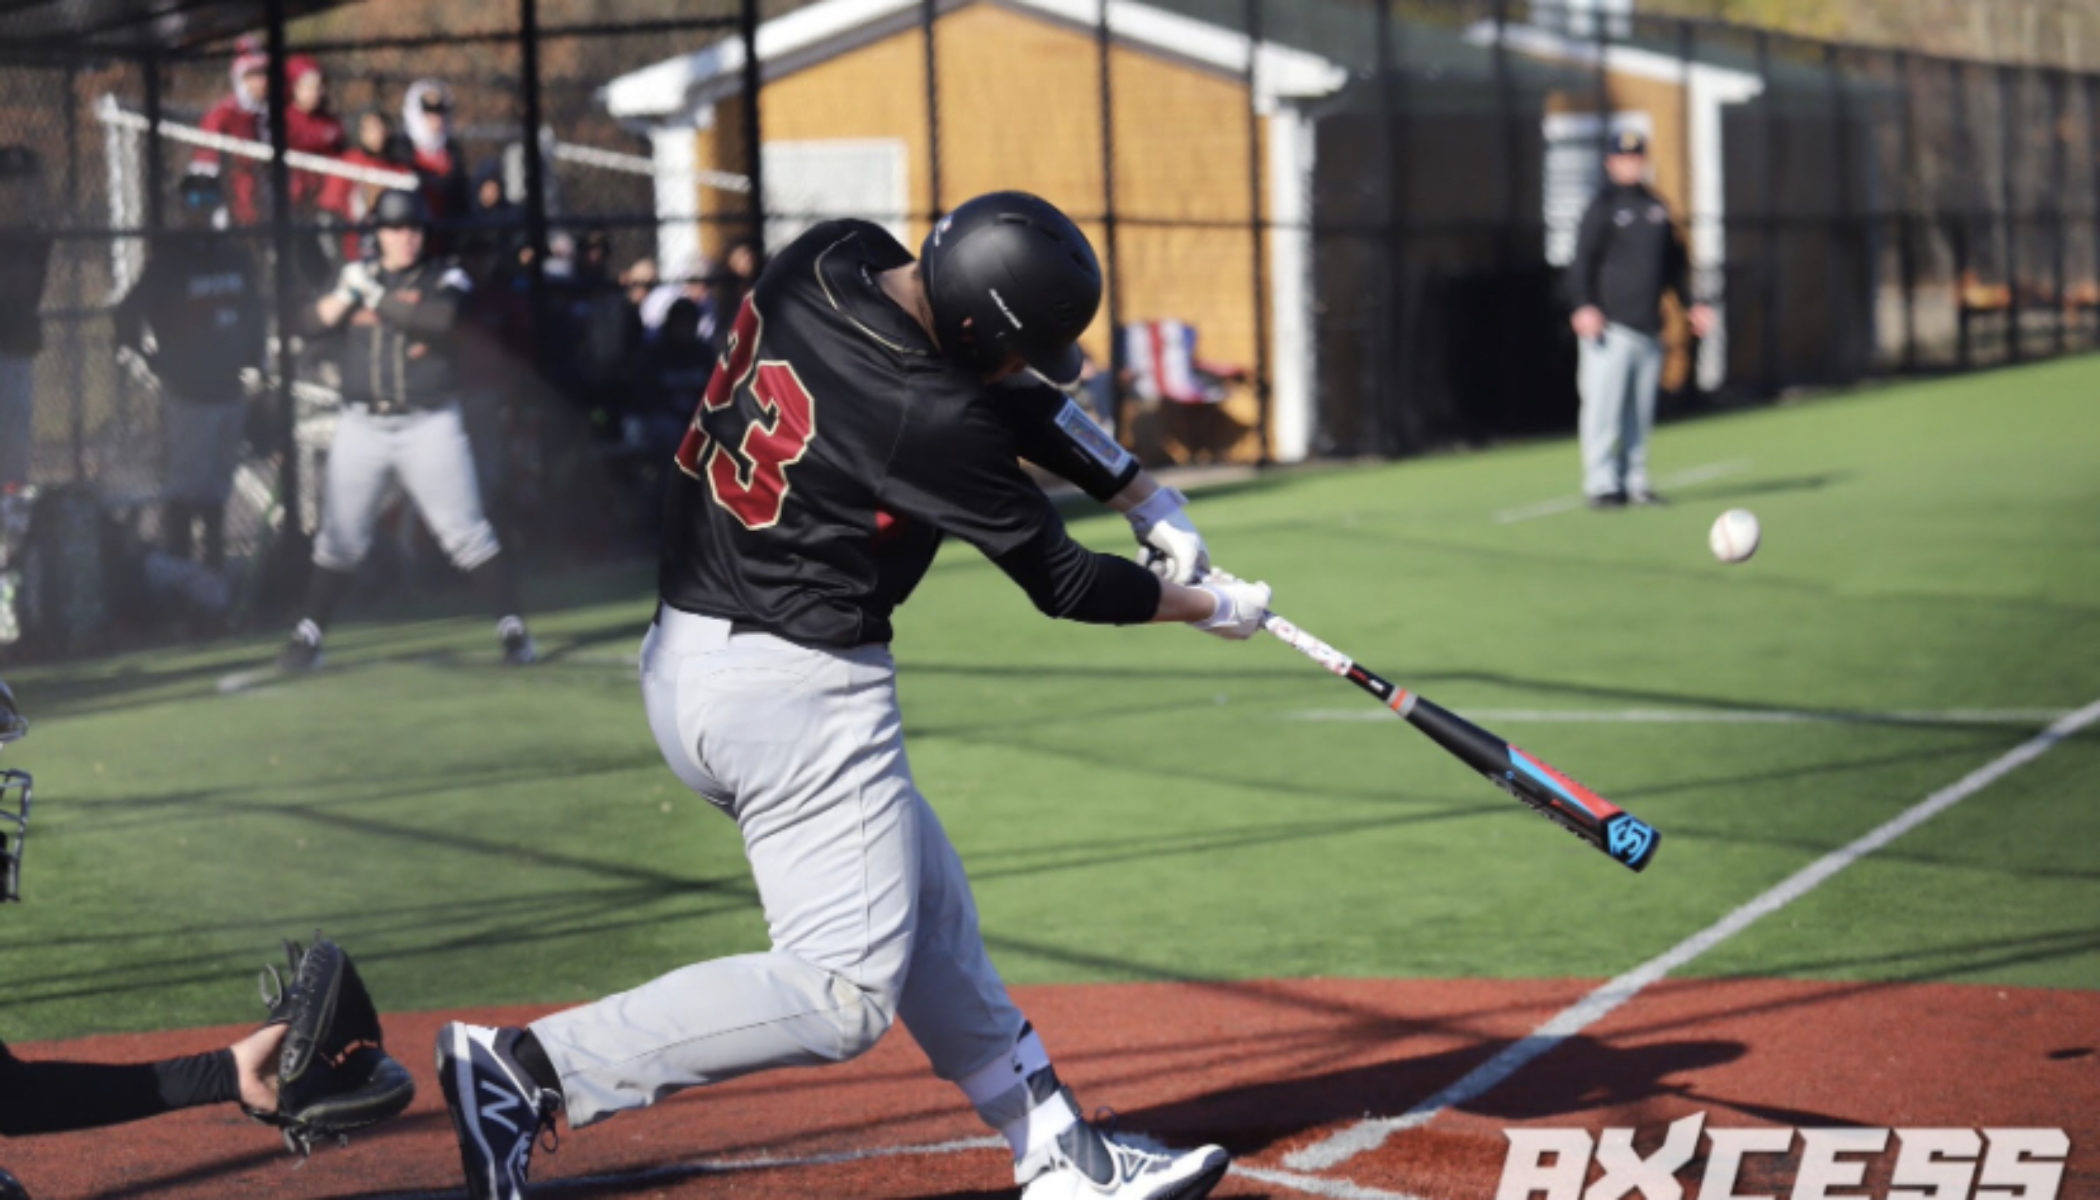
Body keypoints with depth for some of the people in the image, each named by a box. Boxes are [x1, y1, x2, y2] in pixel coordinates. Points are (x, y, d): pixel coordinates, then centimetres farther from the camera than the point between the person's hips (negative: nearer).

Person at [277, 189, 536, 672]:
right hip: (363, 426, 2)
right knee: (339, 537, 4)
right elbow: (318, 320, 1)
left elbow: (443, 316, -19)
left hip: (430, 425, -2)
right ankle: (308, 635, 12)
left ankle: (512, 628, 1)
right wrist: (348, 292, -15)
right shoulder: (359, 276, 11)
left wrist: (377, 299, -17)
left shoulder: (444, 277, 1)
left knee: (466, 531, -5)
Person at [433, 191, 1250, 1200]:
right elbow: (1062, 583, -9)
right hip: (798, 691, -10)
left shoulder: (826, 259, 0)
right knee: (842, 992, -8)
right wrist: (1206, 606, 8)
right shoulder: (929, 419, -23)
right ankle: (531, 1070, -11)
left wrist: (1146, 499, 12)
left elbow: (1016, 402, 14)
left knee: (928, 908, 18)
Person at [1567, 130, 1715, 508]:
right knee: (1604, 407, -9)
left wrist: (1691, 304, 21)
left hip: (1649, 330, 6)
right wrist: (1585, 306, -20)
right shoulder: (1603, 207, -1)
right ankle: (1601, 483, -6)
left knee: (1641, 411, 7)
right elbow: (1582, 261, -8)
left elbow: (1674, 263, 26)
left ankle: (1634, 480, 12)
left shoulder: (1656, 207, 17)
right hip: (1611, 328, -6)